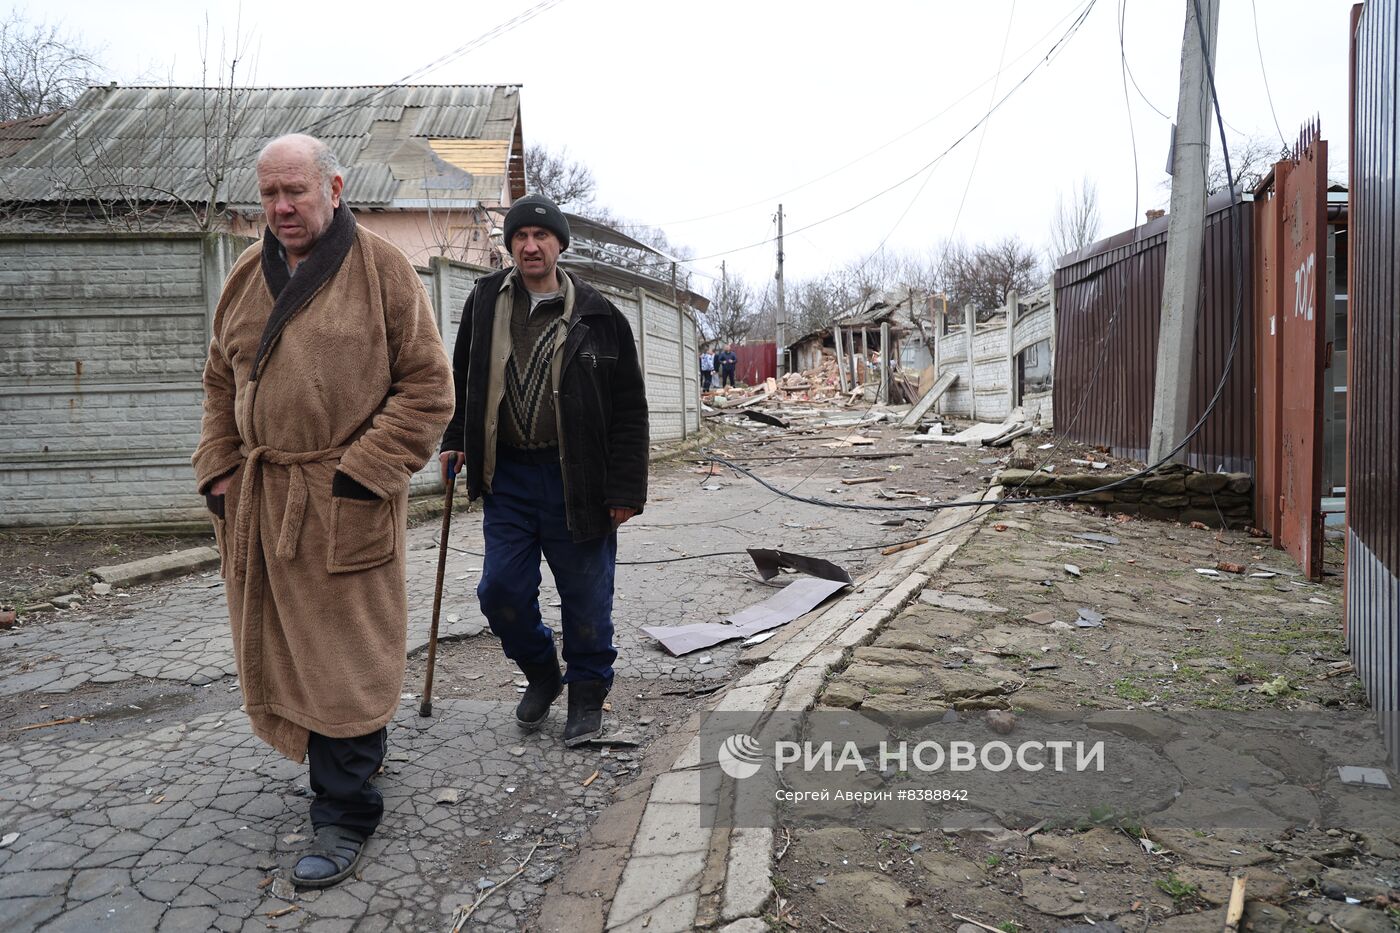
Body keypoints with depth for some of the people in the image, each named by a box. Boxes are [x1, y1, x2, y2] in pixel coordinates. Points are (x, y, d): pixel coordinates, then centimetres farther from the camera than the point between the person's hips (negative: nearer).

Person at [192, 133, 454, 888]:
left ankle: (344, 815, 12)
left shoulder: (381, 268, -4)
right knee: (280, 648, 15)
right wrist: (219, 471, 8)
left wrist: (362, 471, -13)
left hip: (346, 501, -6)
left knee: (346, 658, -1)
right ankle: (356, 754, 36)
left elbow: (427, 387, -7)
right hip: (258, 501, 6)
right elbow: (221, 383, 20)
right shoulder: (246, 277, 13)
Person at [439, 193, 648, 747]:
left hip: (576, 479, -3)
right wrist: (456, 440, 13)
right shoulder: (485, 301, 6)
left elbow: (629, 410, -4)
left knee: (585, 596, 5)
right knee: (501, 590, 6)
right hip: (506, 476, 3)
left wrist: (625, 489, -8)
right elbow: (462, 378, 21)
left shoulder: (597, 316, -4)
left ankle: (587, 693, 27)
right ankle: (541, 675, 32)